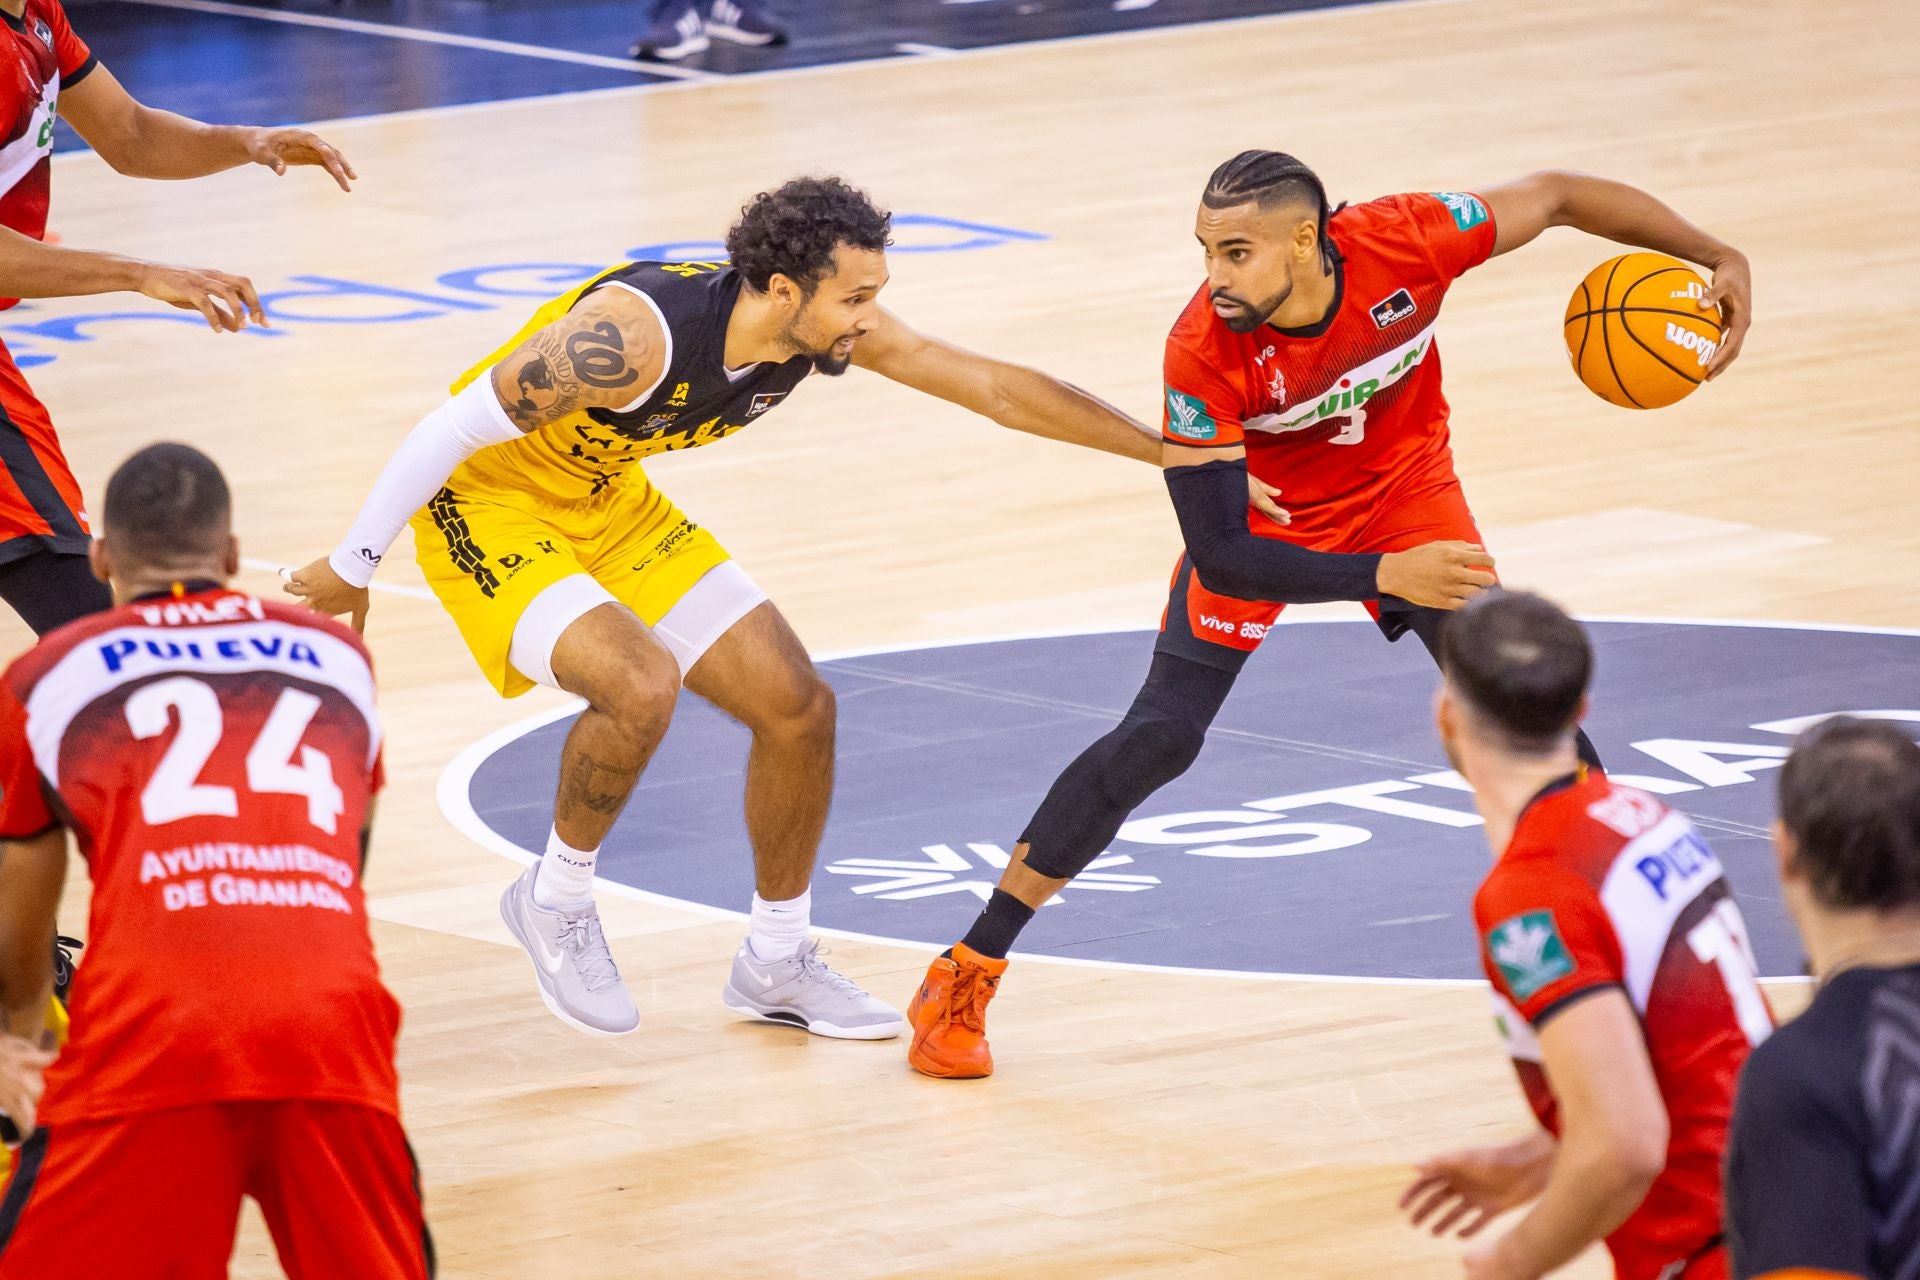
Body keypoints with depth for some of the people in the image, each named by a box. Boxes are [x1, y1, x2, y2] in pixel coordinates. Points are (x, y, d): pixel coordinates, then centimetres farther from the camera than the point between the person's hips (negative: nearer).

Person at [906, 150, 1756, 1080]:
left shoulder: (1403, 243, -33)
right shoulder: (1203, 352, -36)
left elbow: (1555, 198, -15)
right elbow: (1221, 556, -33)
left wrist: (1716, 258, -17)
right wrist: (1384, 576, -41)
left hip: (1404, 494, 2)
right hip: (1263, 513, -2)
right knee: (1159, 739, -12)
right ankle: (965, 977, -4)